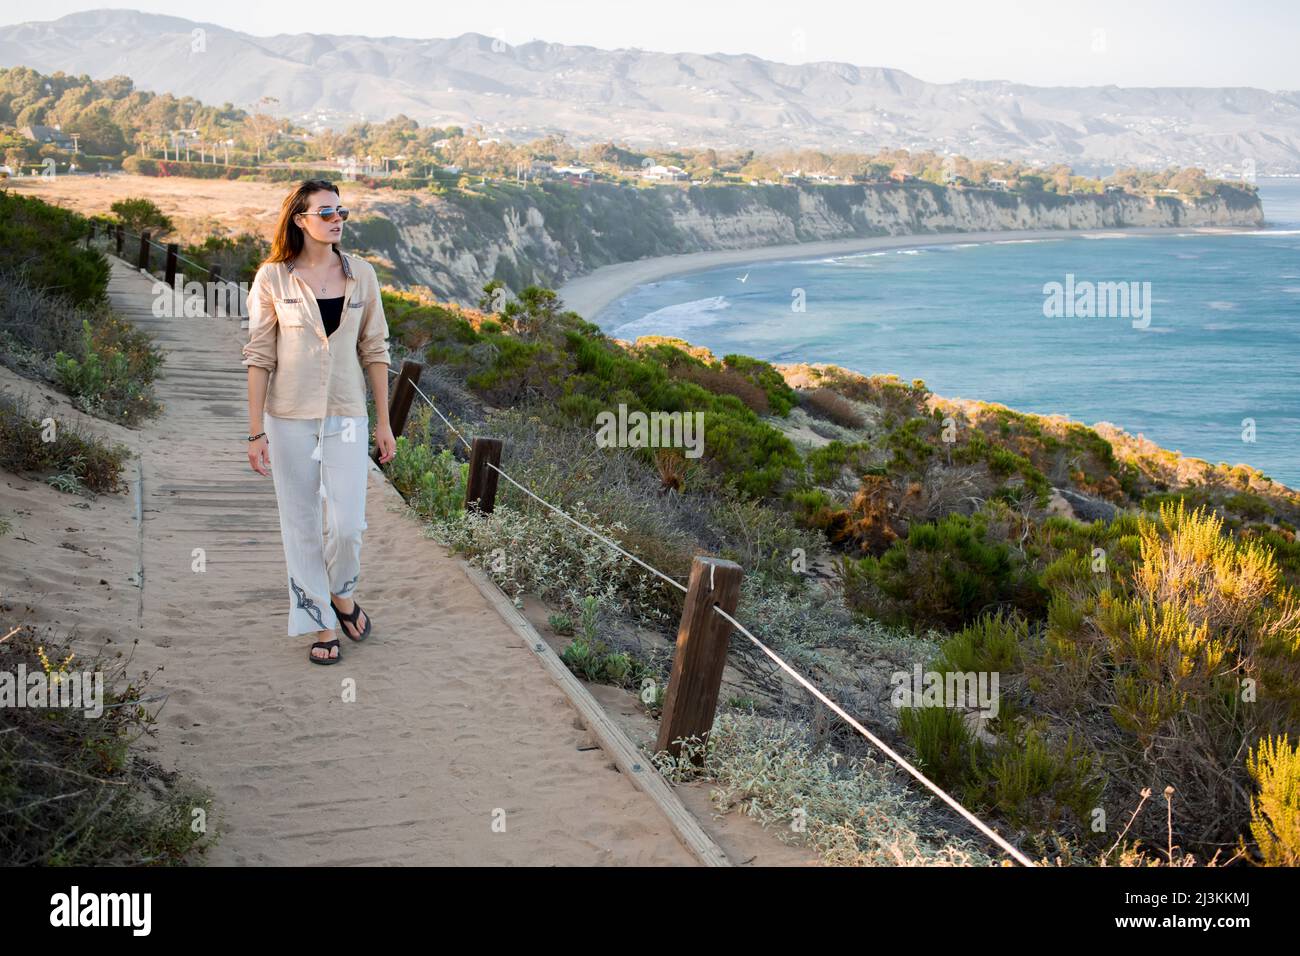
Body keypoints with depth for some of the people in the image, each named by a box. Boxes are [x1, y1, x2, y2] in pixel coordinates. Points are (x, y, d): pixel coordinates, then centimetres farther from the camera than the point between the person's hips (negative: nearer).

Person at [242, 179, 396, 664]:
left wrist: (384, 422, 7)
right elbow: (259, 357, -3)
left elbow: (374, 350, 7)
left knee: (347, 524, -3)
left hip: (346, 415, 1)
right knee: (301, 525, 6)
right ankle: (320, 623, 22)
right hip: (290, 418, -1)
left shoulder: (361, 274, 2)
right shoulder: (272, 279, -4)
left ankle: (342, 594, 28)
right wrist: (256, 432, -5)